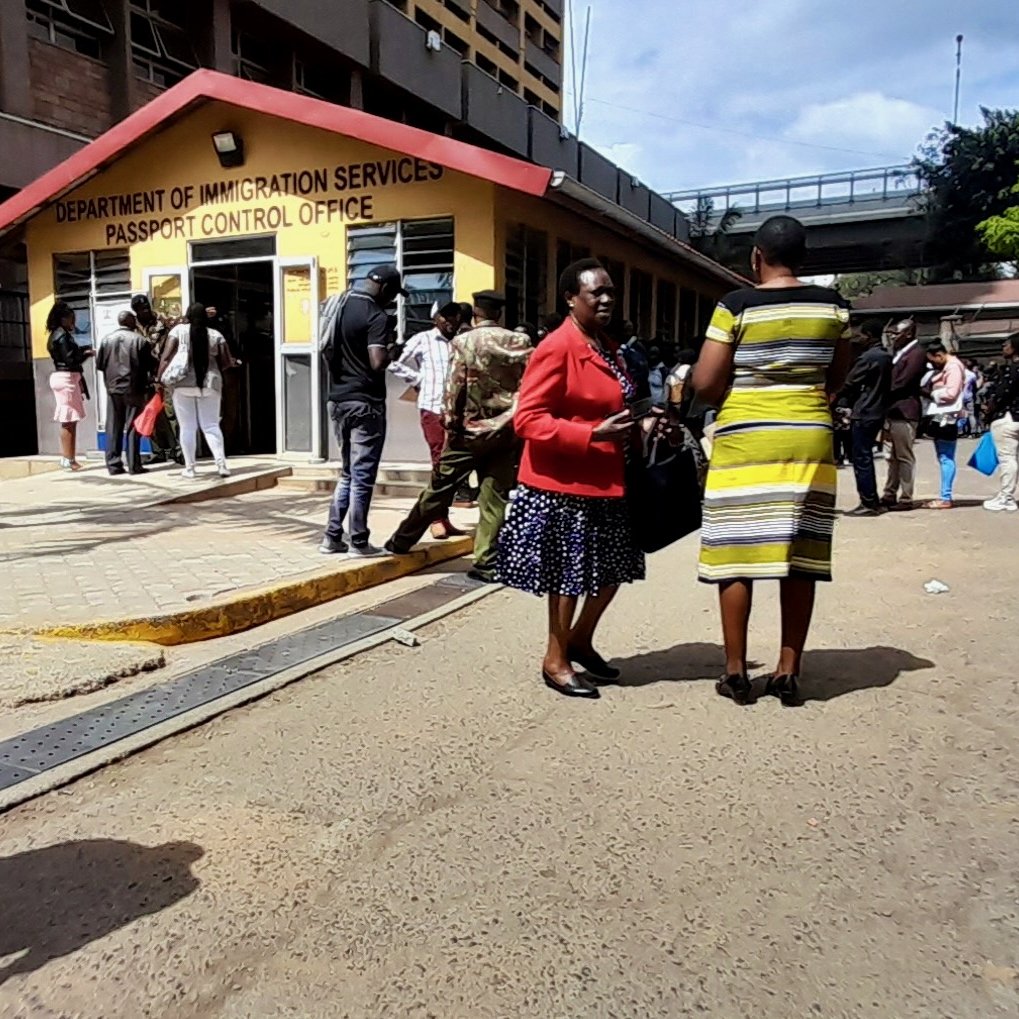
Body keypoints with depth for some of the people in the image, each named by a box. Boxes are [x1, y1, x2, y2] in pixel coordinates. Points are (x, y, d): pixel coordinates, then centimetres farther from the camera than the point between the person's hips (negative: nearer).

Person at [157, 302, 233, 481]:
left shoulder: (178, 330, 1)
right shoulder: (216, 335, 4)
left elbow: (167, 356, -5)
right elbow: (227, 362, 3)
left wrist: (160, 378, 1)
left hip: (182, 384, -1)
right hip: (209, 385, 1)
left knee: (187, 427, 5)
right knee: (211, 425, 6)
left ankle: (189, 468, 7)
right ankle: (221, 464, -6)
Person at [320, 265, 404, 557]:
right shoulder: (376, 315, -14)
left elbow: (328, 352, 18)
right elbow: (378, 363, -24)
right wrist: (390, 354, -4)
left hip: (338, 399, 8)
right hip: (365, 403, -8)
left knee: (348, 473, 17)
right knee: (363, 476, 1)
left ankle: (332, 537, 17)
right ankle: (359, 542, 7)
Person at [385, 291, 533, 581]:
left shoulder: (464, 342, -4)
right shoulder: (520, 342, 2)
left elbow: (454, 388, -9)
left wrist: (451, 424, -1)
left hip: (471, 429, -2)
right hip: (507, 431, 2)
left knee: (439, 489, 7)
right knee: (495, 497, 5)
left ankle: (401, 542, 21)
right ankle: (487, 563, 4)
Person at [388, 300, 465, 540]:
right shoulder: (422, 339, 3)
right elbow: (396, 365, 5)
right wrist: (419, 380, 2)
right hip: (433, 407, -4)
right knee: (440, 462, -5)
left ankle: (443, 518, 16)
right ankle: (437, 519, 3)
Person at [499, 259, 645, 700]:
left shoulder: (608, 348, 14)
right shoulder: (556, 349, -16)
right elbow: (527, 419, -21)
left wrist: (635, 428, 7)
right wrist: (592, 436, -25)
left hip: (605, 482, 9)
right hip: (563, 485, -9)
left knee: (614, 568, 15)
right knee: (569, 573, 3)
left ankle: (580, 639, 36)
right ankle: (555, 660, 22)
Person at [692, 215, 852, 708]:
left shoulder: (736, 305, -6)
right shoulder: (832, 305, 6)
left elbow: (705, 383, -9)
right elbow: (836, 378, 15)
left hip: (744, 442, -3)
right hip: (809, 440, 4)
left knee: (737, 554, 2)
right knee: (800, 556, 6)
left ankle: (736, 671, 8)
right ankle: (788, 671, 12)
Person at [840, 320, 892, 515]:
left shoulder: (868, 357, -15)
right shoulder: (886, 357, 12)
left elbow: (850, 384, -10)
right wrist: (853, 404, 15)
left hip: (865, 414, -9)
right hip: (878, 412, 9)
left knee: (861, 459, -4)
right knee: (866, 457, 15)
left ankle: (869, 503, -2)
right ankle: (873, 501, 18)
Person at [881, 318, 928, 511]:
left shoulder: (917, 354, -11)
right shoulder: (900, 352, 17)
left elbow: (901, 383, -18)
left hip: (904, 412, -9)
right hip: (893, 411, 9)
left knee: (905, 457, -4)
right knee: (894, 457, 14)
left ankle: (906, 499, 1)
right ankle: (890, 495, 21)